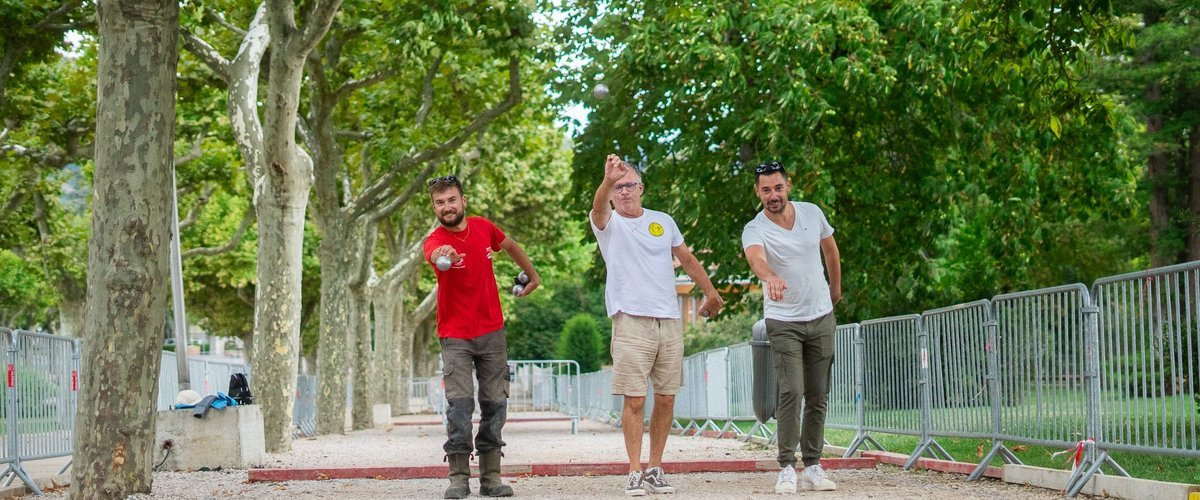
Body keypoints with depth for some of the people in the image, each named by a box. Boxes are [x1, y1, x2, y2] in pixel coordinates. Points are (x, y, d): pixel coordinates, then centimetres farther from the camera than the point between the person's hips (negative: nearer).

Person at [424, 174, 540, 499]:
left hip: (492, 331, 4)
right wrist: (444, 256, -64)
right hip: (455, 336, -4)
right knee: (459, 403, -12)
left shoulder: (484, 228, 0)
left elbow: (510, 246, 22)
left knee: (495, 404, 4)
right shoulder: (435, 240, -15)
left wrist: (533, 275, 28)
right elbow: (435, 255, -41)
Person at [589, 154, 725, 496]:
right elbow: (598, 207, -22)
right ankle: (635, 472, 0)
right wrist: (607, 181, -42)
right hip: (631, 322, -4)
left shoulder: (663, 221, 15)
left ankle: (655, 469, 17)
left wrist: (711, 293, 29)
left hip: (670, 322, 4)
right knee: (634, 400, -7)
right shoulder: (608, 224, 2)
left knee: (666, 400, 6)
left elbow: (688, 260, 26)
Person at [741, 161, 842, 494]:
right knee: (791, 391, -16)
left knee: (818, 397, 6)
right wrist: (771, 277, -60)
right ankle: (787, 468, -10)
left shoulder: (812, 213, -1)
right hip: (784, 322, -4)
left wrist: (836, 289, 26)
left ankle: (812, 466, 13)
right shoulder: (755, 230, -15)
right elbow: (756, 258, -39)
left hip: (822, 317, 4)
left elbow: (830, 248, 18)